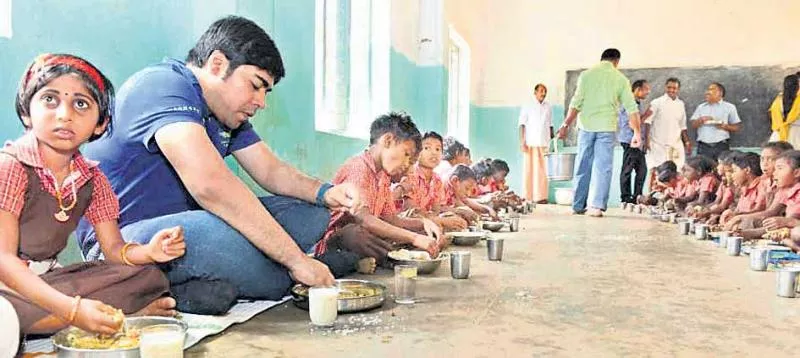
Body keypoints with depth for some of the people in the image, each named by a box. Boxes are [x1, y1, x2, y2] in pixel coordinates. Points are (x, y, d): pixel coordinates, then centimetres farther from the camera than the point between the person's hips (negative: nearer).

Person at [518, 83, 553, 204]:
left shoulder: (548, 107, 12)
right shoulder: (527, 107, 3)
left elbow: (550, 126, 16)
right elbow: (522, 125, 0)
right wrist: (522, 142, -8)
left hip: (543, 143, 3)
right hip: (530, 143, -3)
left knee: (542, 170, 1)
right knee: (529, 169, -2)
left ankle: (541, 196, 4)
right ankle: (528, 197, 2)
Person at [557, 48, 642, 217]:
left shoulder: (586, 75, 3)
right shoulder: (621, 79, 5)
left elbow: (576, 103, -4)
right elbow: (631, 107, 2)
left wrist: (566, 125, 1)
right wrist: (637, 132, 4)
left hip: (586, 126, 1)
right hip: (607, 127, -1)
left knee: (582, 167, 8)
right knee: (603, 168, 1)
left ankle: (578, 206, 15)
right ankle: (597, 206, -7)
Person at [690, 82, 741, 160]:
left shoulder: (729, 107, 9)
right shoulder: (701, 107, 17)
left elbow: (736, 128, 7)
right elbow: (693, 125, 9)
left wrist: (725, 126, -11)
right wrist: (701, 120, -10)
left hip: (721, 146, -2)